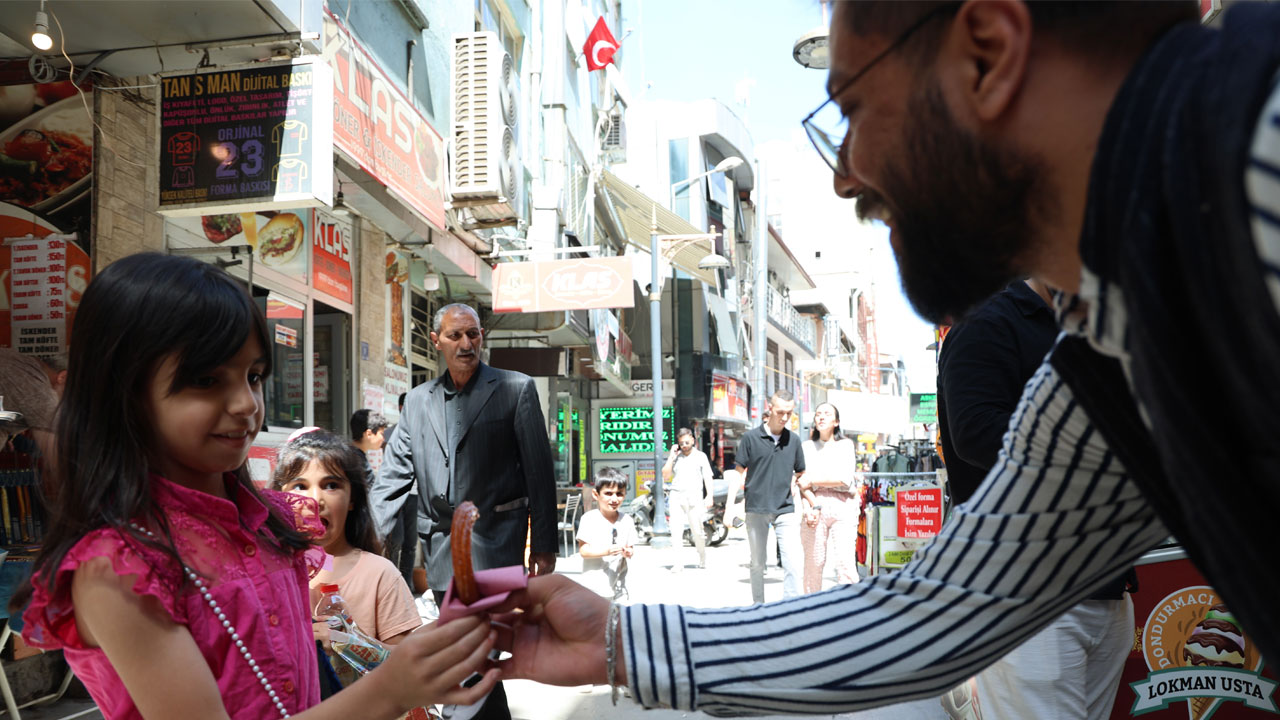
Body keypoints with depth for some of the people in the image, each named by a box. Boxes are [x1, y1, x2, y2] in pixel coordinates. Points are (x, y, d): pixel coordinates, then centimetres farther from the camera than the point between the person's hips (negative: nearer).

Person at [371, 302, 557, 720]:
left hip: (491, 544, -5)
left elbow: (540, 470, -3)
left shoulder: (516, 389, 0)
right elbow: (392, 474, 12)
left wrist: (544, 544, -6)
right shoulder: (418, 400, 12)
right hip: (441, 547, 5)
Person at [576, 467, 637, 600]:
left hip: (619, 582, 3)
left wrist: (629, 552, -13)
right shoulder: (589, 519, -8)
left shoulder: (627, 520, 4)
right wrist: (606, 551, -24)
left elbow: (631, 547, 11)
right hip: (595, 583, -3)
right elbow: (583, 550, -11)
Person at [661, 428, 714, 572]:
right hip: (676, 496, 1)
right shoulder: (675, 457, 14)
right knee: (676, 530, -7)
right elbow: (665, 476, 5)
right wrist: (671, 456, 1)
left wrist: (709, 495, -6)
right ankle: (677, 563, -7)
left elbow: (707, 477, 6)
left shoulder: (700, 456, 11)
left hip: (694, 497, -1)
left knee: (697, 531, 2)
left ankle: (702, 559, 23)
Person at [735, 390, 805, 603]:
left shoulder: (793, 440, 8)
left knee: (792, 562, -8)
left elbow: (801, 473, 20)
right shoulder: (751, 438, -1)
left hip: (785, 509, 2)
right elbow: (739, 474, 2)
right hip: (756, 509, -1)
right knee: (757, 563, 9)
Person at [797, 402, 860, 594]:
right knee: (813, 562, -4)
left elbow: (845, 478, -3)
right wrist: (810, 507, -11)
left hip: (842, 506, -1)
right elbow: (802, 482, 5)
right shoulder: (807, 446, 15)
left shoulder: (845, 445, 11)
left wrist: (812, 481, 0)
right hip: (815, 507, 1)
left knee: (845, 561, -10)